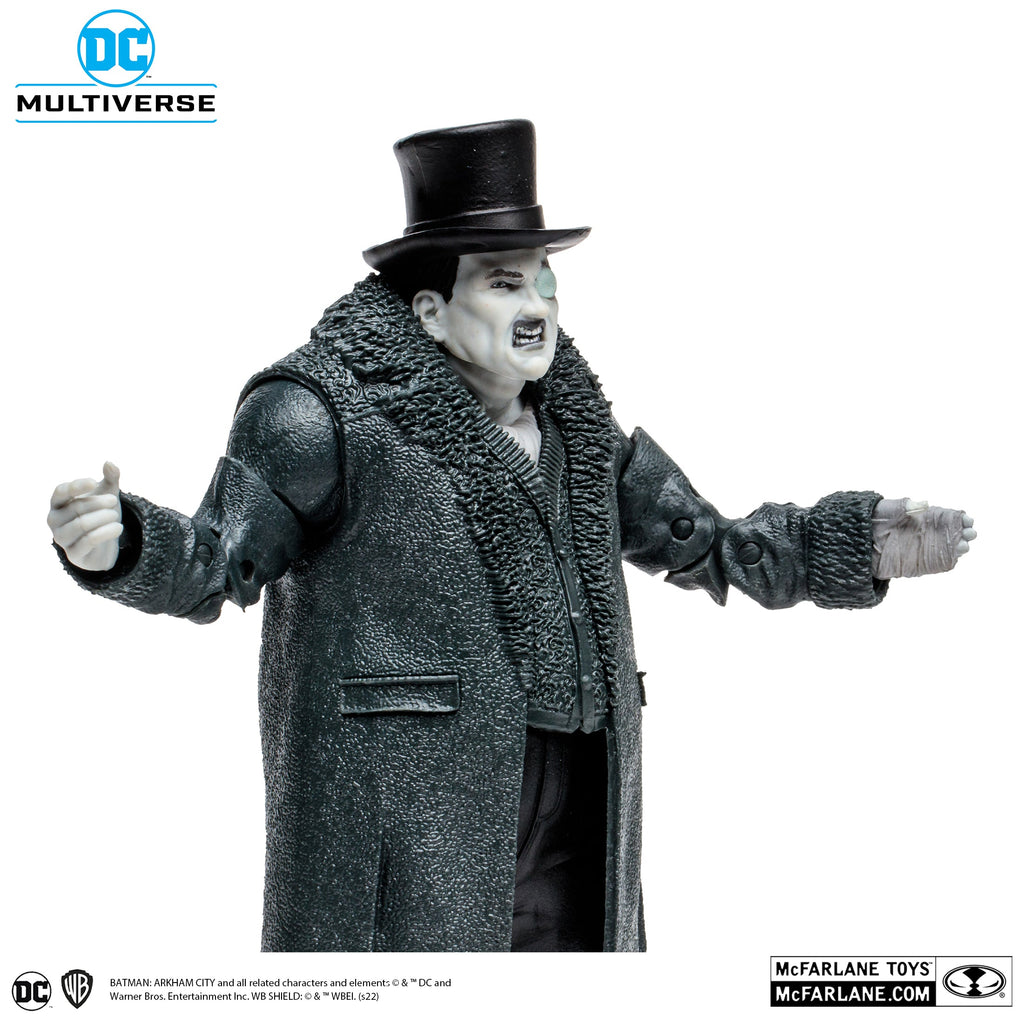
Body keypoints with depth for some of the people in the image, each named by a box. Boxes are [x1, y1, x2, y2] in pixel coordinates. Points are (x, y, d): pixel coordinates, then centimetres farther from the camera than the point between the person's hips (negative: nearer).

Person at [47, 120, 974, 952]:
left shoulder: (574, 426, 13)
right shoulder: (329, 412, -7)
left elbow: (704, 543, 19)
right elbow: (214, 565, -9)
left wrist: (864, 545, 11)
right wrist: (119, 545, -30)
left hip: (567, 816, 7)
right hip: (404, 811, -6)